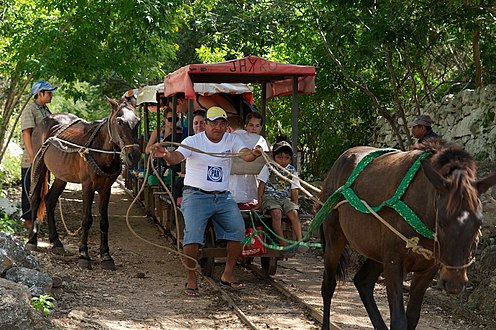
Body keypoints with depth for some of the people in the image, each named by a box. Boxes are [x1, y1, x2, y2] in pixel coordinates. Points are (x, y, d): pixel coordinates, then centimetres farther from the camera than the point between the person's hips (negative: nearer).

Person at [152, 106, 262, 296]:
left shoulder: (231, 140, 6)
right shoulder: (193, 141, -4)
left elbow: (245, 154, -12)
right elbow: (177, 157, -21)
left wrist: (252, 155, -38)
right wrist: (166, 155, -46)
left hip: (223, 197, 4)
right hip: (196, 195, -4)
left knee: (238, 229, -8)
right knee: (192, 235, -18)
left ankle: (227, 275, 9)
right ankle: (192, 280, -5)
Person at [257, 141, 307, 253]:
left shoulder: (292, 171, 9)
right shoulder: (268, 167, 2)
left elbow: (294, 189, 12)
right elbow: (262, 184, 4)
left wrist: (295, 204, 5)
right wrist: (259, 201, -1)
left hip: (285, 198, 3)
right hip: (270, 197, -3)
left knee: (294, 213, -26)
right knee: (276, 213, -33)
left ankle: (300, 240, -32)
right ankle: (282, 242, -33)